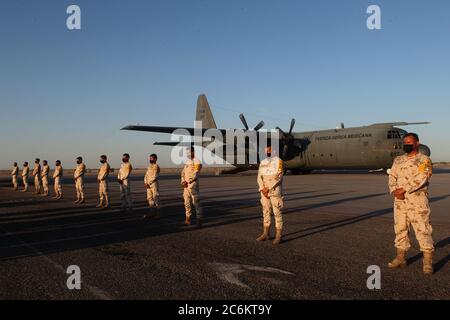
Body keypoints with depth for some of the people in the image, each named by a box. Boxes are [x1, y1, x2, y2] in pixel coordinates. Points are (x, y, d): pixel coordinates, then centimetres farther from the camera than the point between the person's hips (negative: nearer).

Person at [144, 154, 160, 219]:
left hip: (154, 184, -8)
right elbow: (146, 175, 16)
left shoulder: (156, 166, -7)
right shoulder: (149, 167, 16)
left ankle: (157, 213, -1)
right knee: (149, 199, 8)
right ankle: (152, 212, 15)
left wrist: (149, 183, -16)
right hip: (148, 185, 8)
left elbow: (155, 177, -15)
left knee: (155, 199, -5)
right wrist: (145, 183, 1)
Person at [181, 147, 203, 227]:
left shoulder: (197, 162, -8)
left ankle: (199, 220, -2)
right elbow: (183, 172, 11)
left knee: (196, 203, -6)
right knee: (187, 203, 11)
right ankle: (188, 219, 19)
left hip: (193, 185, -7)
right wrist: (183, 181, -6)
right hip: (186, 186, 7)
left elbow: (195, 174, -17)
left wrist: (188, 182, -24)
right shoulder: (187, 162, 16)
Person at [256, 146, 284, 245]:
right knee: (266, 212, 9)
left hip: (275, 191, -6)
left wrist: (269, 189, -17)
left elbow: (279, 177, -13)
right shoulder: (262, 162, 13)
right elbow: (259, 177, 6)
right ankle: (265, 234, 16)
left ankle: (278, 236, 1)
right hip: (264, 191, 6)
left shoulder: (278, 161, -4)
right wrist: (263, 189, -10)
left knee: (277, 213, -3)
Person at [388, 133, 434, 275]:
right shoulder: (398, 160, 15)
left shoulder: (424, 160, -2)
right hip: (399, 201, 6)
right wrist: (394, 191, -11)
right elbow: (392, 177, 7)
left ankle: (428, 262, 2)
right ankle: (400, 258, 21)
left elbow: (420, 179, -15)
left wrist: (403, 190, -18)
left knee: (423, 230, -5)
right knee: (400, 230, 10)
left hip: (417, 201, -6)